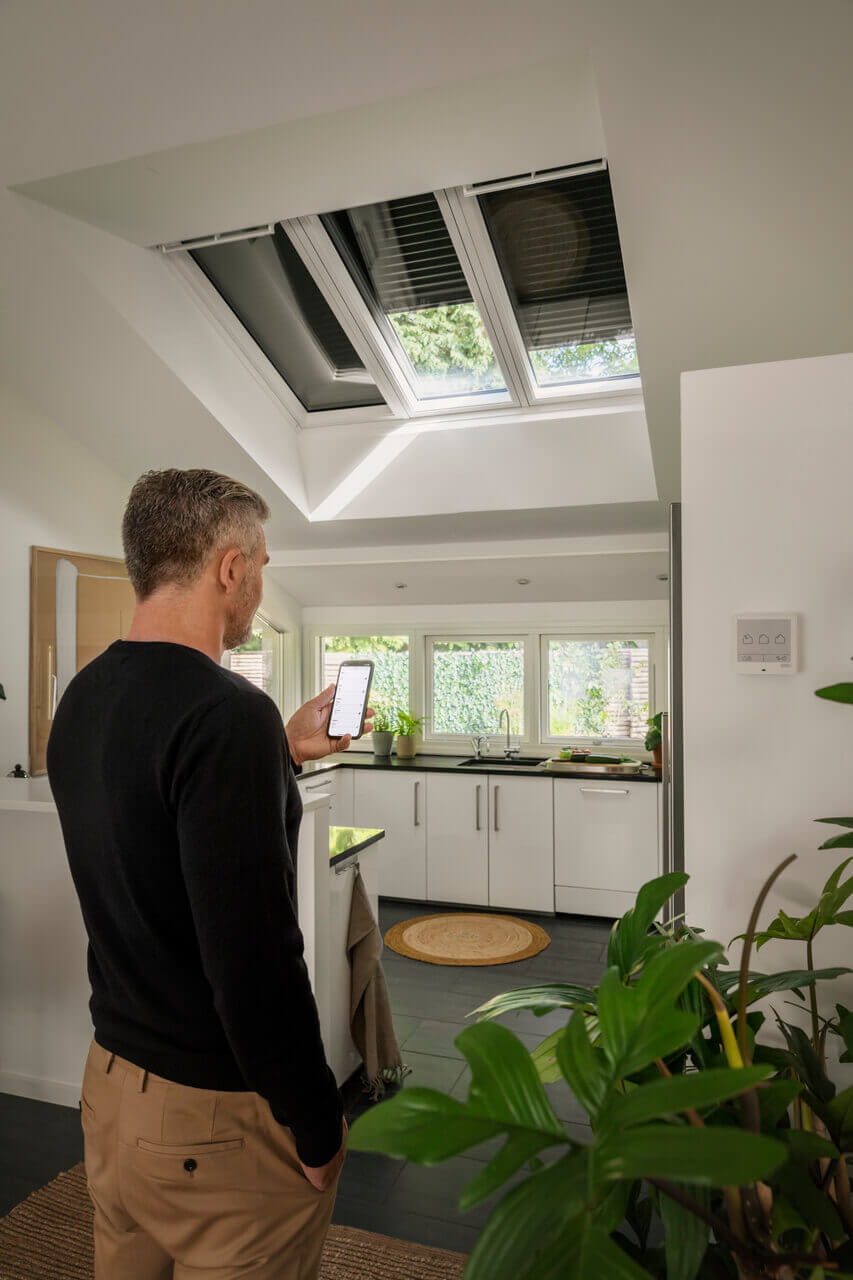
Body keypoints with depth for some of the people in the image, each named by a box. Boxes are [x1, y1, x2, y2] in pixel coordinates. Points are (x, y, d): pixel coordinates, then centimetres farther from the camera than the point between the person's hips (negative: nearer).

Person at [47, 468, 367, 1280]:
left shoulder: (81, 699, 1)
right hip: (215, 1119, -8)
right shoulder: (227, 711, -26)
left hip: (109, 1081, 8)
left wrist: (286, 751, 16)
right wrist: (319, 1132, -13)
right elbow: (255, 962, -27)